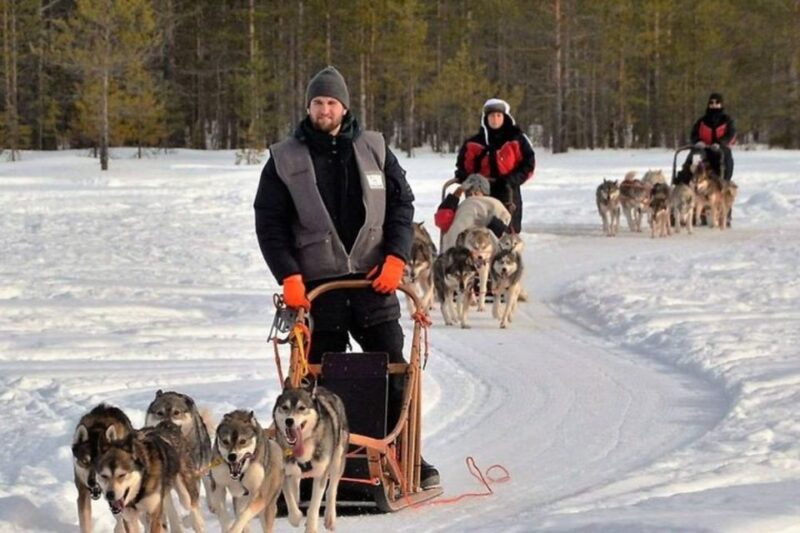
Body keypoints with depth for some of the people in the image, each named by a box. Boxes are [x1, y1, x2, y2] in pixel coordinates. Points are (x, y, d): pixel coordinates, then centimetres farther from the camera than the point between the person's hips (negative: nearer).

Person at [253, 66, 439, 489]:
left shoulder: (373, 150, 7)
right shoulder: (285, 160, 2)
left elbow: (402, 203, 7)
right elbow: (269, 223, 1)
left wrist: (395, 257, -7)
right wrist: (288, 276, -11)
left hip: (374, 279, 1)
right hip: (316, 285, -1)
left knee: (393, 374, 2)